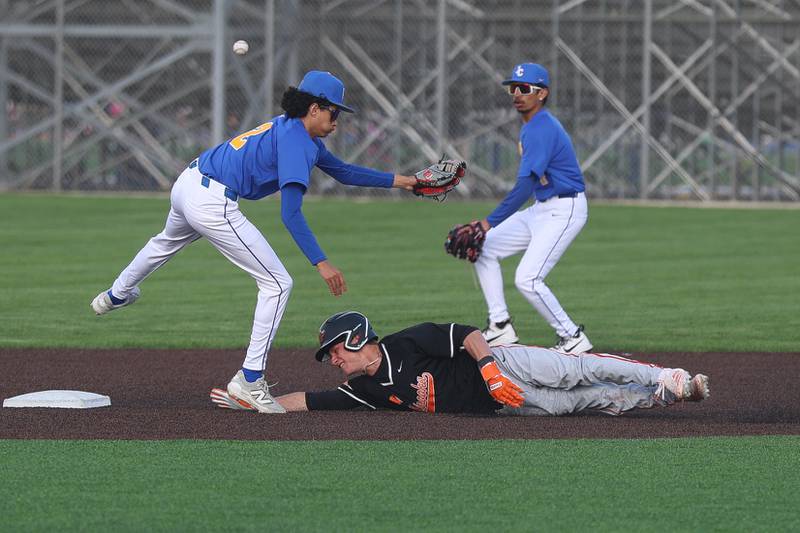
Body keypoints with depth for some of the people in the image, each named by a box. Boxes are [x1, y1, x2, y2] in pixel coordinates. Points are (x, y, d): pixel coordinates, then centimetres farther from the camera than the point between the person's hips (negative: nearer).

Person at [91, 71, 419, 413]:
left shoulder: (295, 131, 14)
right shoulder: (296, 142, -16)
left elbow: (342, 172, 24)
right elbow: (291, 214, -24)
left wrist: (396, 180, 20)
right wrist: (320, 263, -29)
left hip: (186, 183, 10)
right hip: (213, 203, -10)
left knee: (169, 242, 42)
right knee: (278, 284, -6)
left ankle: (117, 296, 69)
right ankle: (250, 380, -6)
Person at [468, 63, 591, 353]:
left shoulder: (542, 130, -21)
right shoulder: (531, 126, 12)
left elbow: (525, 186, -27)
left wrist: (490, 222, -30)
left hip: (563, 211, -11)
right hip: (541, 209, 11)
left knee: (527, 279, -19)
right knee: (483, 248, 9)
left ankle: (572, 338, -7)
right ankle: (500, 327, 9)